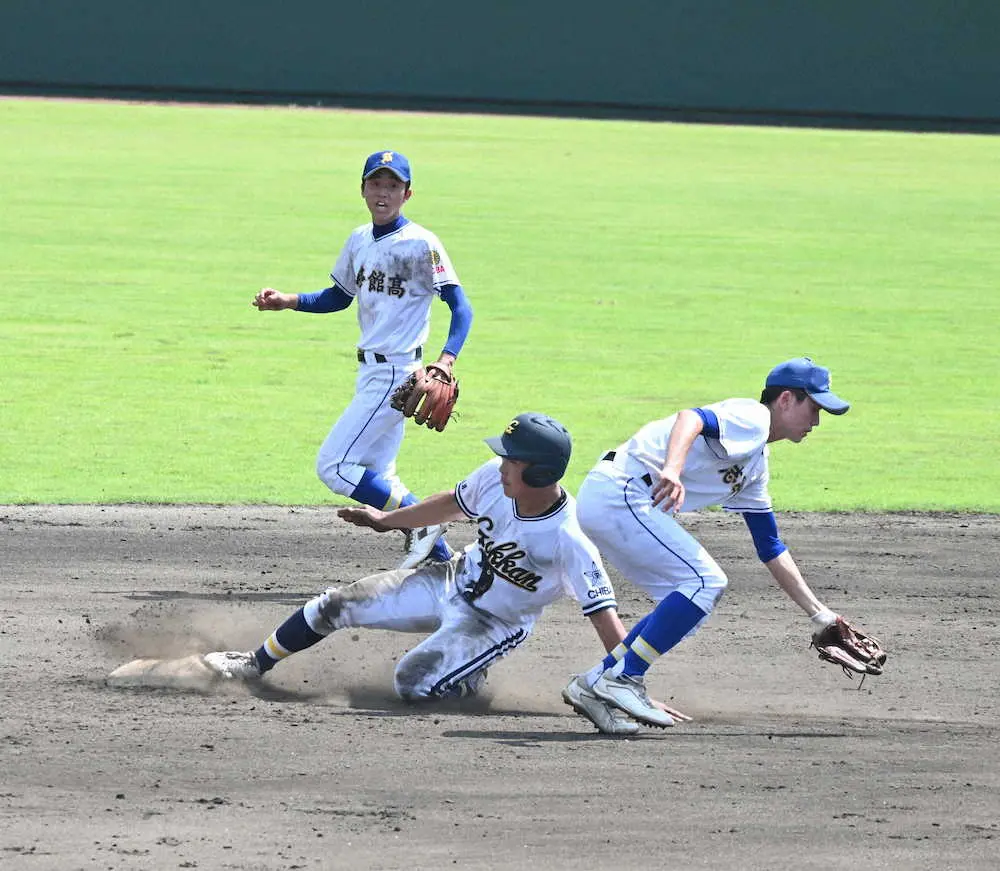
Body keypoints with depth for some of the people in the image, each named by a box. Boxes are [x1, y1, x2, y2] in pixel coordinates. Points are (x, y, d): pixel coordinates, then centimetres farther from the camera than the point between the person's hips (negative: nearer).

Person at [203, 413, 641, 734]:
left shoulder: (570, 544, -36)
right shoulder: (495, 477, -19)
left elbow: (606, 618, -36)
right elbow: (452, 505, 3)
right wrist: (386, 520, 16)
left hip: (495, 623, -6)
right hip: (453, 582, 6)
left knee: (411, 684, -26)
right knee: (333, 607, 5)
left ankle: (474, 683, 6)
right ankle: (255, 664, 29)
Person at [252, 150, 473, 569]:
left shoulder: (421, 244, -14)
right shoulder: (360, 240, 9)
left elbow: (460, 306, -17)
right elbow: (338, 297, 21)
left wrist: (446, 360, -32)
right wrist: (286, 301, 6)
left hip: (396, 373, -9)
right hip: (371, 373, 9)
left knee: (333, 466, -12)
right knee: (376, 478, 12)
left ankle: (421, 523, -3)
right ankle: (440, 556, 19)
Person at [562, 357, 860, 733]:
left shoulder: (756, 467, 24)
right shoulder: (752, 417, -6)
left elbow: (771, 550, 27)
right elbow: (692, 418, -27)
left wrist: (820, 614, 24)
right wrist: (672, 470, -47)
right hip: (617, 493, -10)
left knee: (690, 605, 11)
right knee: (706, 581, -13)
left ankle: (594, 683, 11)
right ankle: (624, 679, -12)